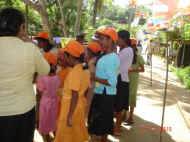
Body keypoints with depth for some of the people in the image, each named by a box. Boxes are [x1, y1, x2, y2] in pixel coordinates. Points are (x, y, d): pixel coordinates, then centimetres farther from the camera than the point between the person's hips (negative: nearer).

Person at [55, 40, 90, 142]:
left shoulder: (74, 72, -22)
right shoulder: (83, 70, 4)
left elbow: (75, 96, -25)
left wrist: (70, 116, -22)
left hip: (72, 110, -8)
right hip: (79, 108, 8)